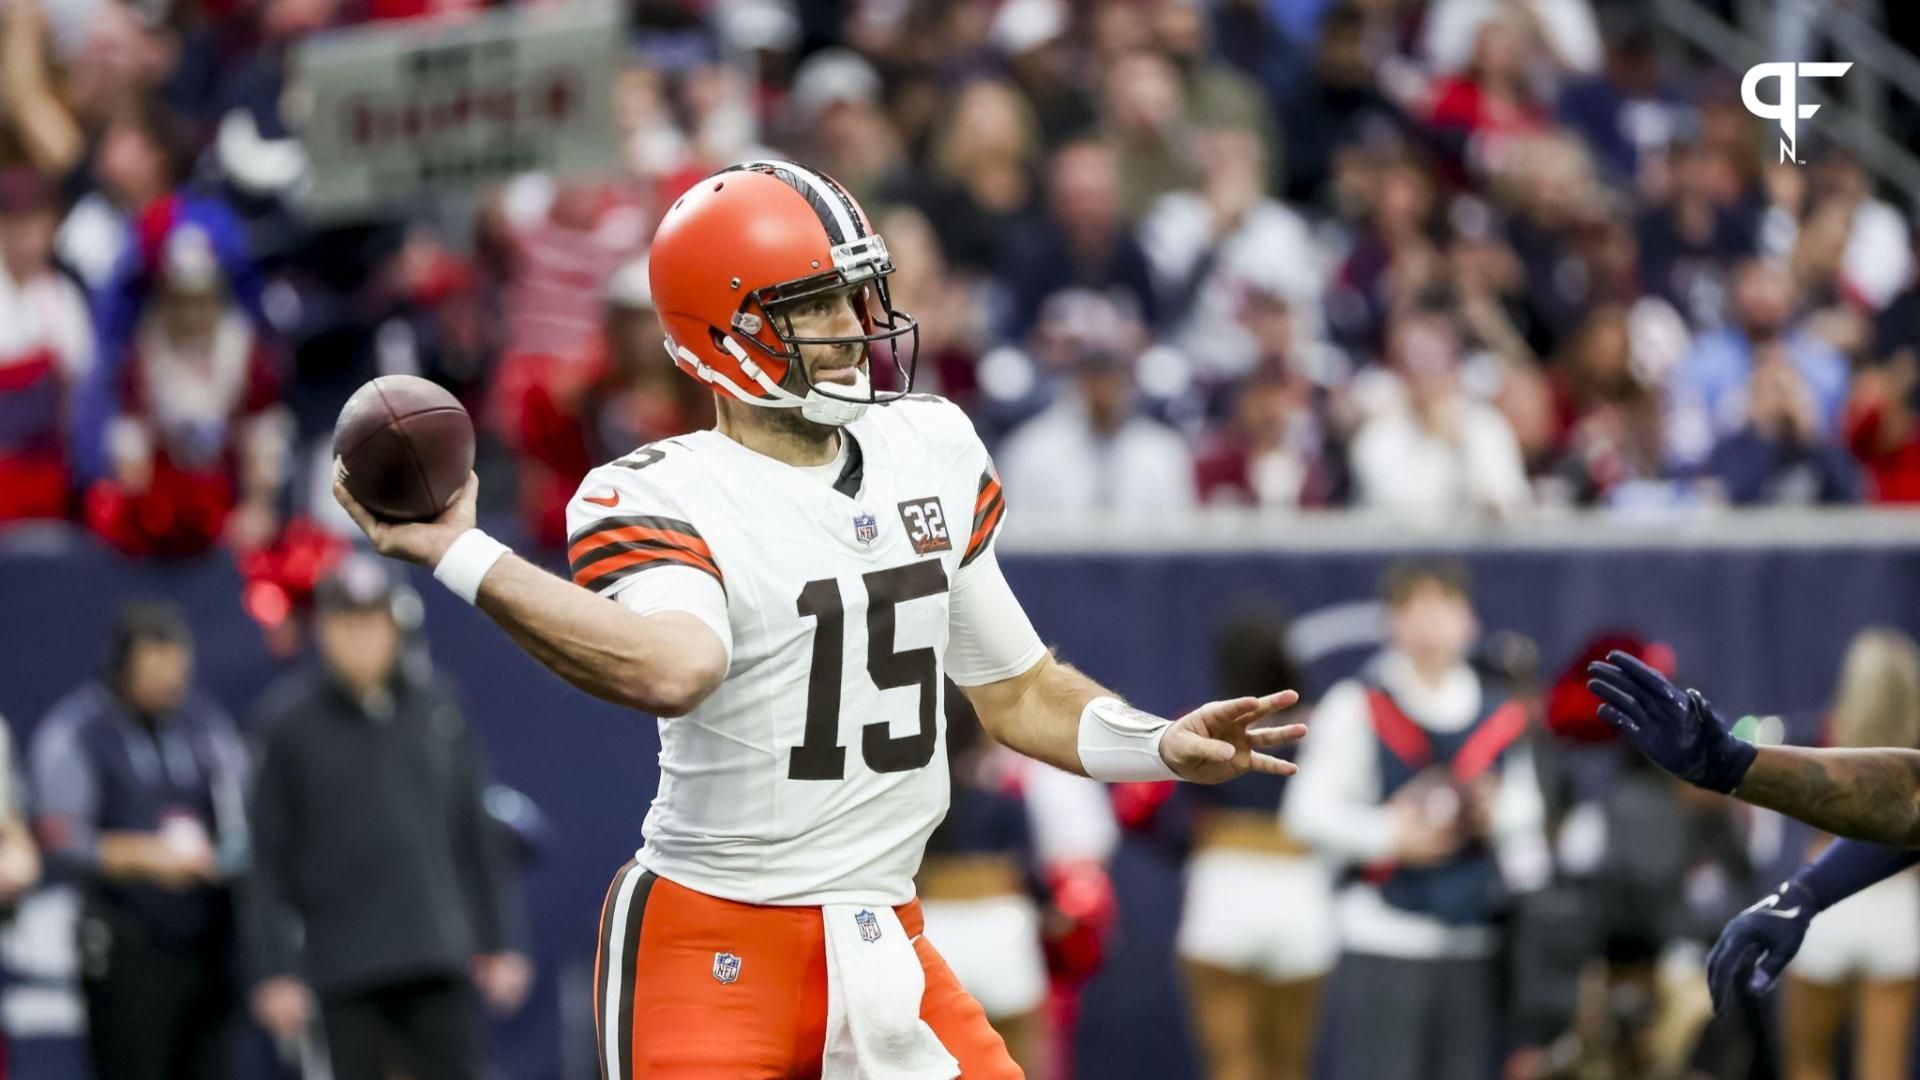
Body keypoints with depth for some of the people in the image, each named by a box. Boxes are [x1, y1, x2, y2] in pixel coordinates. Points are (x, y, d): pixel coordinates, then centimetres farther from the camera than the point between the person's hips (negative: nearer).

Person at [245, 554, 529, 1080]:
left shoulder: (436, 705, 8)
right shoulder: (290, 722, 0)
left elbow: (479, 832, 13)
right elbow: (269, 857, 0)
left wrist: (501, 943, 10)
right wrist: (275, 972, -4)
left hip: (438, 955, 2)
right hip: (344, 970, -2)